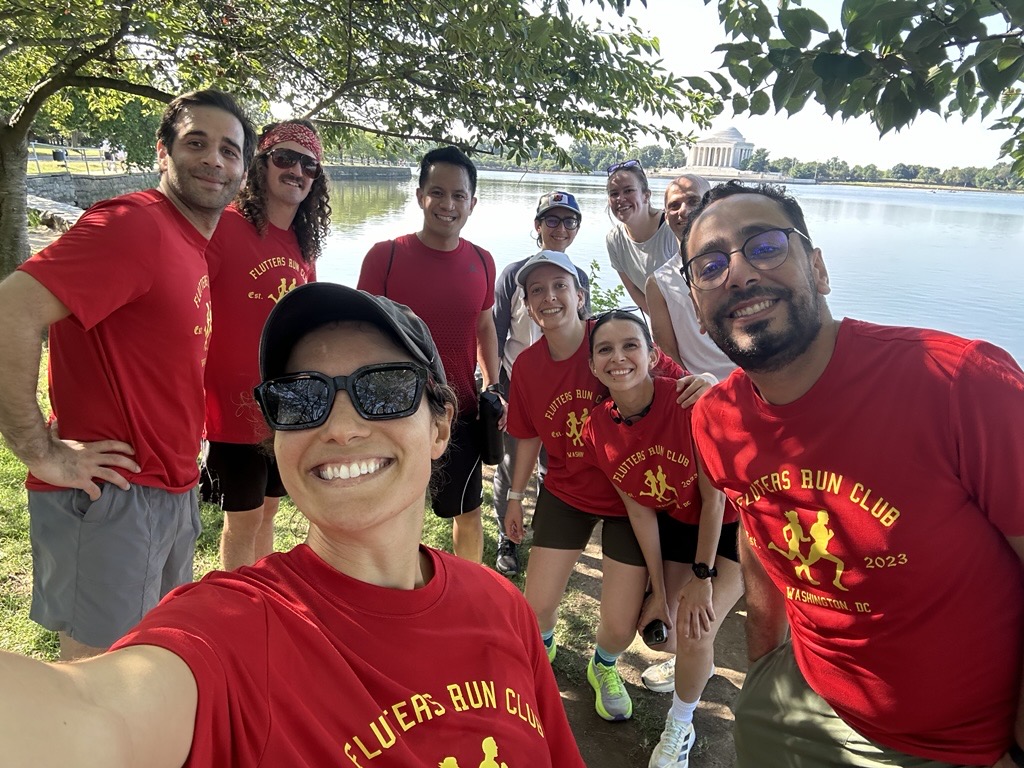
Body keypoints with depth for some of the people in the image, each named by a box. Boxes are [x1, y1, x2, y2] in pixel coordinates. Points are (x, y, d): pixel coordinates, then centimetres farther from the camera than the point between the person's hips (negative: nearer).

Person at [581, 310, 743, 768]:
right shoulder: (597, 430, -17)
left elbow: (714, 495, -22)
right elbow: (640, 510, -8)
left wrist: (702, 577, -15)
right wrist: (660, 590, -6)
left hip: (730, 526, -4)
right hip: (677, 525, 5)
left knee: (695, 631, -14)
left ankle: (679, 729, 18)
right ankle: (696, 663, 46)